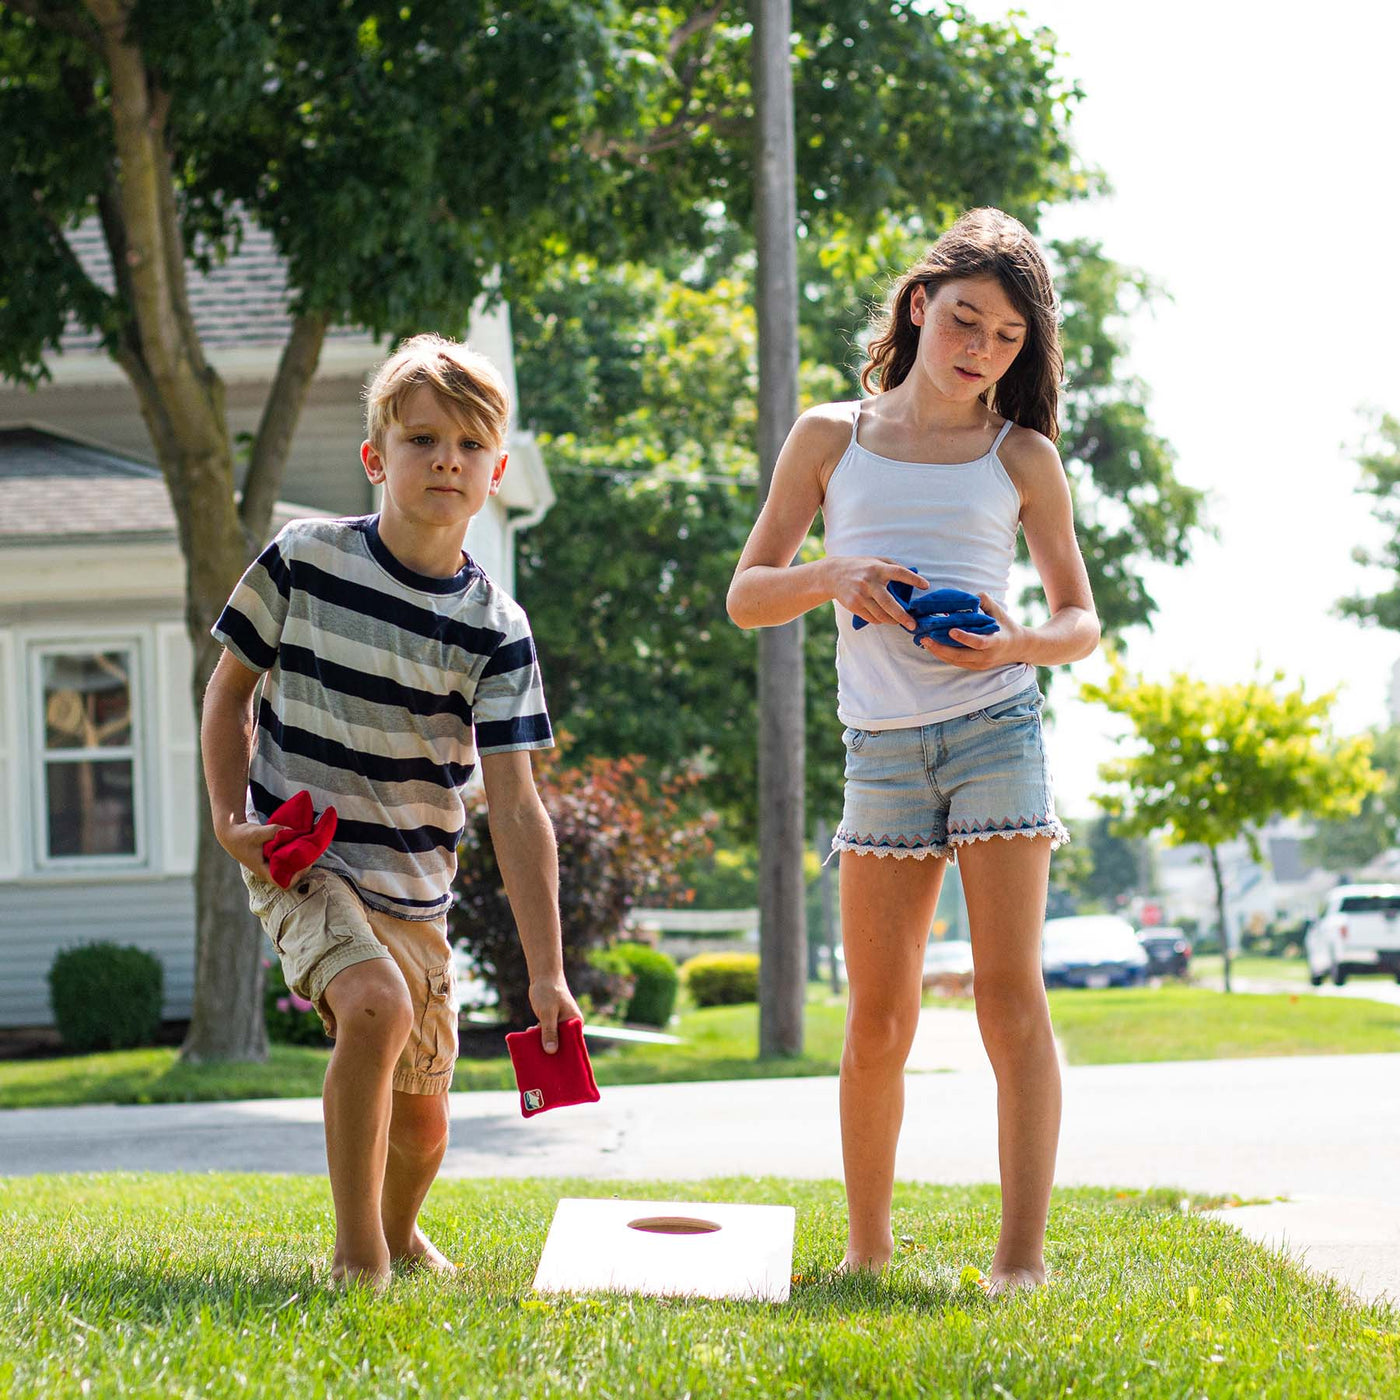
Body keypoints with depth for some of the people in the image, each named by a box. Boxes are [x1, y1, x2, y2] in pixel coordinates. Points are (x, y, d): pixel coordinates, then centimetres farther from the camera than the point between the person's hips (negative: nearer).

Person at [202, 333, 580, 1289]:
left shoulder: (494, 627, -6)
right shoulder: (303, 561, -8)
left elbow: (516, 808, -10)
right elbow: (230, 690, 7)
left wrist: (547, 973, -15)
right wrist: (230, 817, -8)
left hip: (413, 884, 3)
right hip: (299, 858, -3)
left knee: (421, 1127, 11)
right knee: (378, 1005, -32)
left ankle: (398, 1234, 46)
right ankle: (357, 1256, -20)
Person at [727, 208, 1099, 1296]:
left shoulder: (1021, 456, 9)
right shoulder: (830, 438, 11)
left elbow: (1082, 621, 11)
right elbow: (747, 596, 10)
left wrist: (1015, 644, -11)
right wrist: (834, 576, -11)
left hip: (996, 726, -1)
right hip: (883, 746, 1)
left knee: (1011, 992, -9)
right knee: (879, 1018, 1)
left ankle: (1022, 1257, -9)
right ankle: (868, 1251, 13)